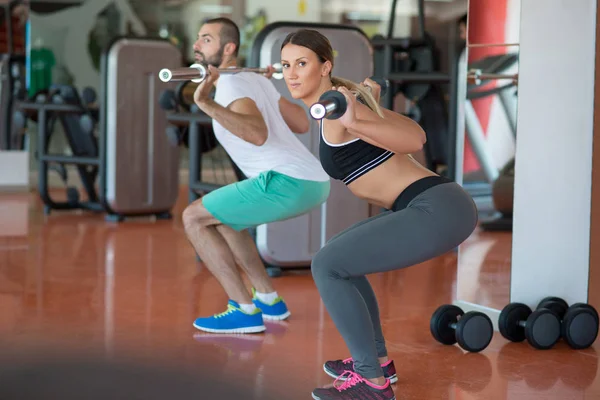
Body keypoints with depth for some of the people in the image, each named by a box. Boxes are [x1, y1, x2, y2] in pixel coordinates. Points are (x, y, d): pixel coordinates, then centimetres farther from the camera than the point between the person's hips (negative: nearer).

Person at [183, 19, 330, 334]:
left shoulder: (232, 85, -7)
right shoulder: (255, 80, 22)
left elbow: (258, 135, -26)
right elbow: (302, 124, 28)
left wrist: (207, 105, -31)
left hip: (288, 182, -10)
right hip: (313, 183, 10)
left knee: (194, 218, -1)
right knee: (221, 216, 29)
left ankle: (245, 310, -3)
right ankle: (268, 300, 26)